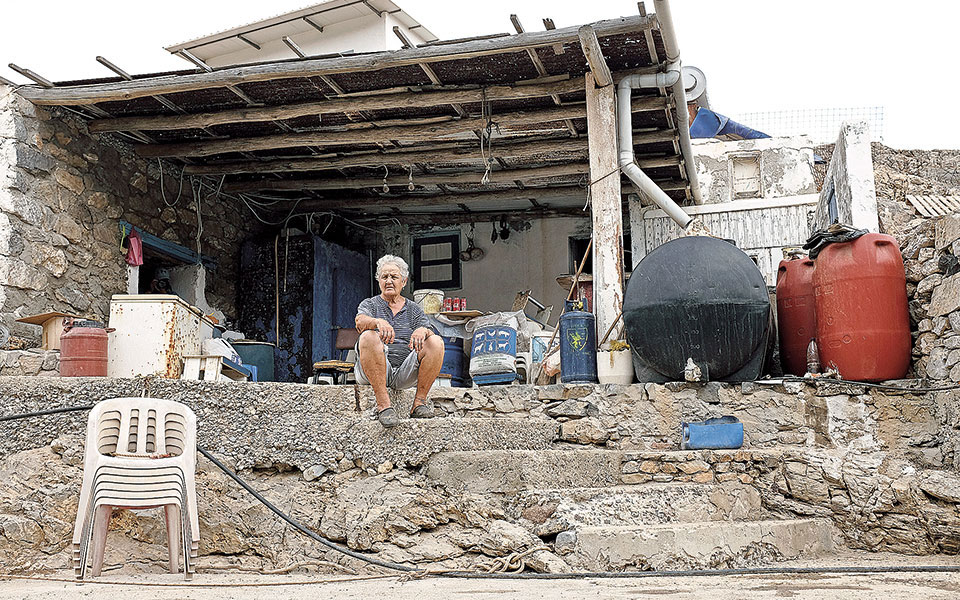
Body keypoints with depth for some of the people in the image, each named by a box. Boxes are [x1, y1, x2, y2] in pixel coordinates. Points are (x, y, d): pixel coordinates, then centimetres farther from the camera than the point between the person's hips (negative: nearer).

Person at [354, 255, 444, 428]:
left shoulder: (414, 309, 19)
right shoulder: (369, 304, 13)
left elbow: (426, 331, 1)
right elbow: (361, 322, -11)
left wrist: (422, 331, -25)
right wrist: (379, 322, -34)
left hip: (405, 374, 2)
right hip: (372, 373, -2)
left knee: (436, 342, -20)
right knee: (369, 337, -32)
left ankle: (419, 402, -20)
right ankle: (383, 404, -36)